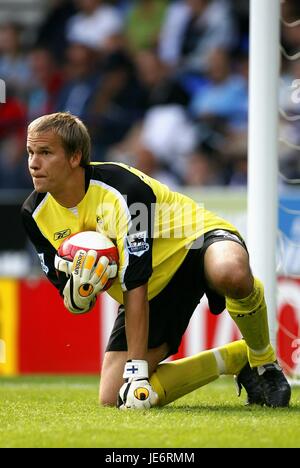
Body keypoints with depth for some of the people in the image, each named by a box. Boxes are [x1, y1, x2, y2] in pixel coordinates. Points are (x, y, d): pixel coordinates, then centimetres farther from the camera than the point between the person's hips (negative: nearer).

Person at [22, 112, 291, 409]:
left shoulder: (122, 190, -28)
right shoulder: (35, 213, -9)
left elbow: (134, 285, -29)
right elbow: (73, 304, -4)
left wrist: (137, 369, -31)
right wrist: (78, 291, -30)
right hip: (150, 293, 7)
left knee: (232, 273, -46)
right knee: (113, 398, -9)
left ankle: (264, 361, -14)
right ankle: (235, 358, 5)